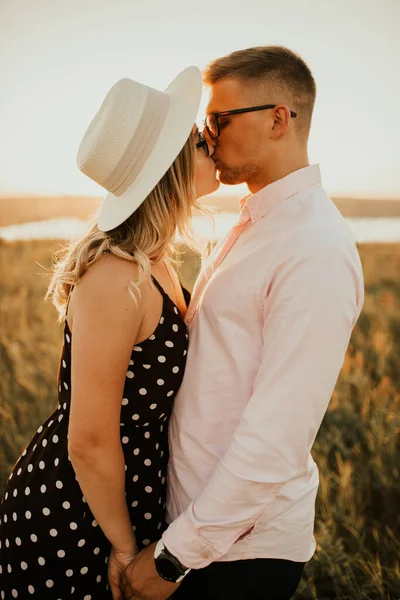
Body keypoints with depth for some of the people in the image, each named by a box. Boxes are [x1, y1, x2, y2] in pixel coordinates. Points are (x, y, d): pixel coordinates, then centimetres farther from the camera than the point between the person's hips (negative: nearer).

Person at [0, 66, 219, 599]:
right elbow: (91, 441, -24)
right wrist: (125, 549, -12)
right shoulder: (116, 279, -28)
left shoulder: (153, 262, 0)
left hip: (129, 492, 8)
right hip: (70, 520, -8)